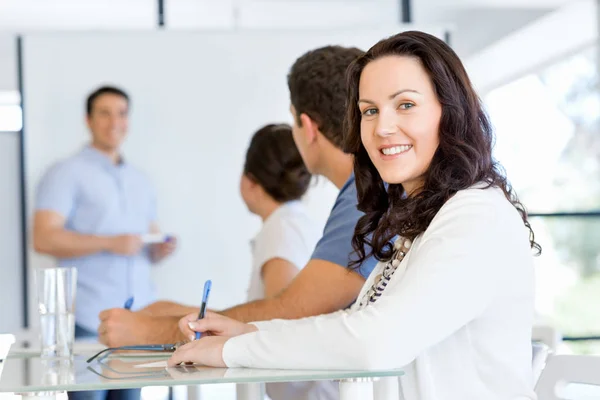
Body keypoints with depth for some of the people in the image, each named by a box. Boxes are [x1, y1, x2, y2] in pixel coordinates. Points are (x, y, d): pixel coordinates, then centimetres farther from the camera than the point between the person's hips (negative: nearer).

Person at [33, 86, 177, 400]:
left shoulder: (140, 181, 20)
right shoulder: (68, 173, 0)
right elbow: (44, 239, -11)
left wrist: (160, 250, 1)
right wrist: (109, 243, -18)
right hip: (88, 318, -5)